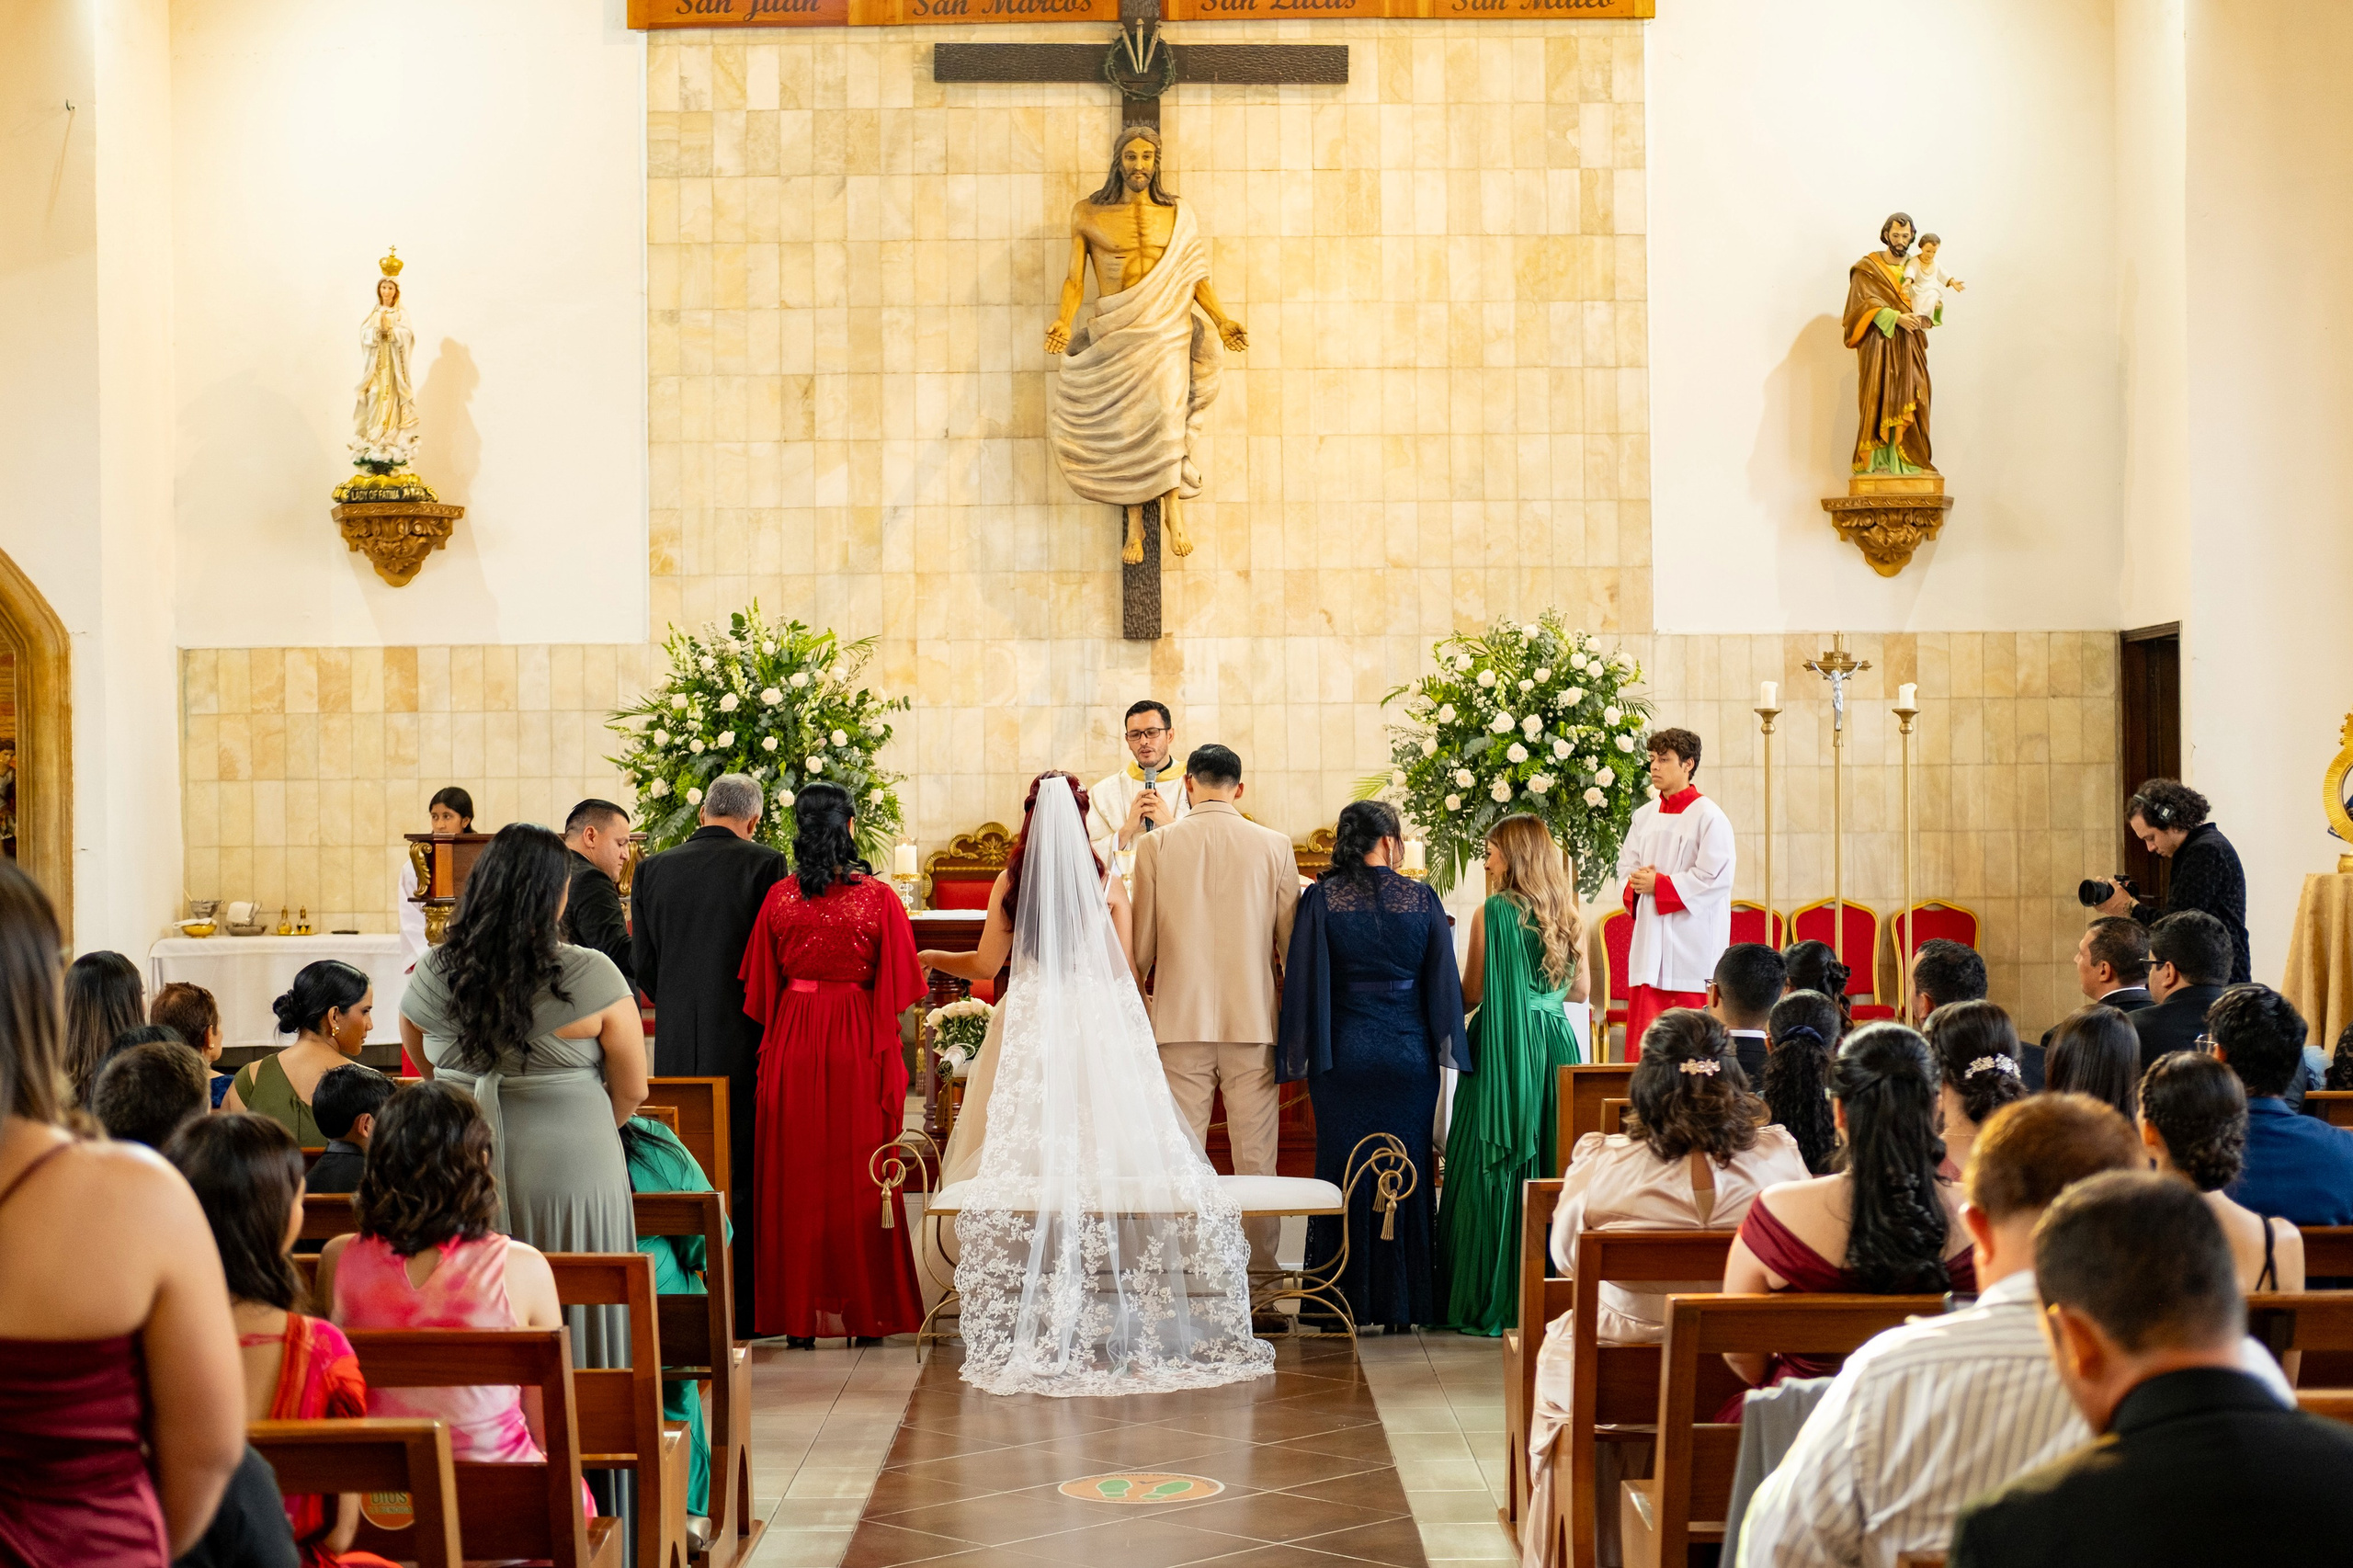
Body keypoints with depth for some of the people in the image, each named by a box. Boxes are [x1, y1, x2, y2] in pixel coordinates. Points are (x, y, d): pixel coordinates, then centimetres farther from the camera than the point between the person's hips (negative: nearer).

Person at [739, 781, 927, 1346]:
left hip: (792, 1043, 1)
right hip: (858, 1045, -1)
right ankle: (866, 1313, 11)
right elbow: (897, 986, -4)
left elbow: (761, 989, 3)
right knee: (857, 1175, 7)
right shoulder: (878, 897, -8)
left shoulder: (779, 897, -3)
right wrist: (887, 1049, 9)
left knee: (796, 1172, 8)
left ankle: (799, 1317, 10)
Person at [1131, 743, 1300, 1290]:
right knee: (1255, 1154, 5)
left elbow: (1141, 945, 2)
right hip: (1253, 1018, 0)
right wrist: (1298, 1015, 20)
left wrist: (1134, 992, 22)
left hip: (1180, 1018, 0)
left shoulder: (1156, 845, -2)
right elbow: (1293, 942, 4)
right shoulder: (1273, 847, -1)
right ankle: (1260, 1265, 8)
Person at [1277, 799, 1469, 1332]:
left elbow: (1302, 981, -6)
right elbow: (1444, 984, 2)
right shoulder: (1422, 901, -2)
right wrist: (1448, 1048, 11)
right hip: (1409, 1057, 1)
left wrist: (1299, 1056, 0)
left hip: (1343, 1054, -1)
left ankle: (1344, 1304, 9)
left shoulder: (1321, 900, -6)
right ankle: (1401, 1306, 13)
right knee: (1405, 1171, 10)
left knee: (1343, 1171, 7)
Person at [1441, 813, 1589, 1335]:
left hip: (1503, 1051, -5)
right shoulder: (1566, 916, 6)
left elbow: (1472, 993, -7)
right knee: (1548, 1167, 10)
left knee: (1493, 1171, 1)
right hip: (1555, 1045, 5)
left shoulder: (1493, 912, -10)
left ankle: (1492, 1301, 3)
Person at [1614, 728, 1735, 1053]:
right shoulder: (1645, 815, 13)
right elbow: (1626, 867, 17)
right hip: (1650, 944, 6)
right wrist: (1637, 882, -6)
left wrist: (1658, 883, -13)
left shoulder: (1709, 817, -7)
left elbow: (1715, 877, -13)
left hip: (1691, 948, -6)